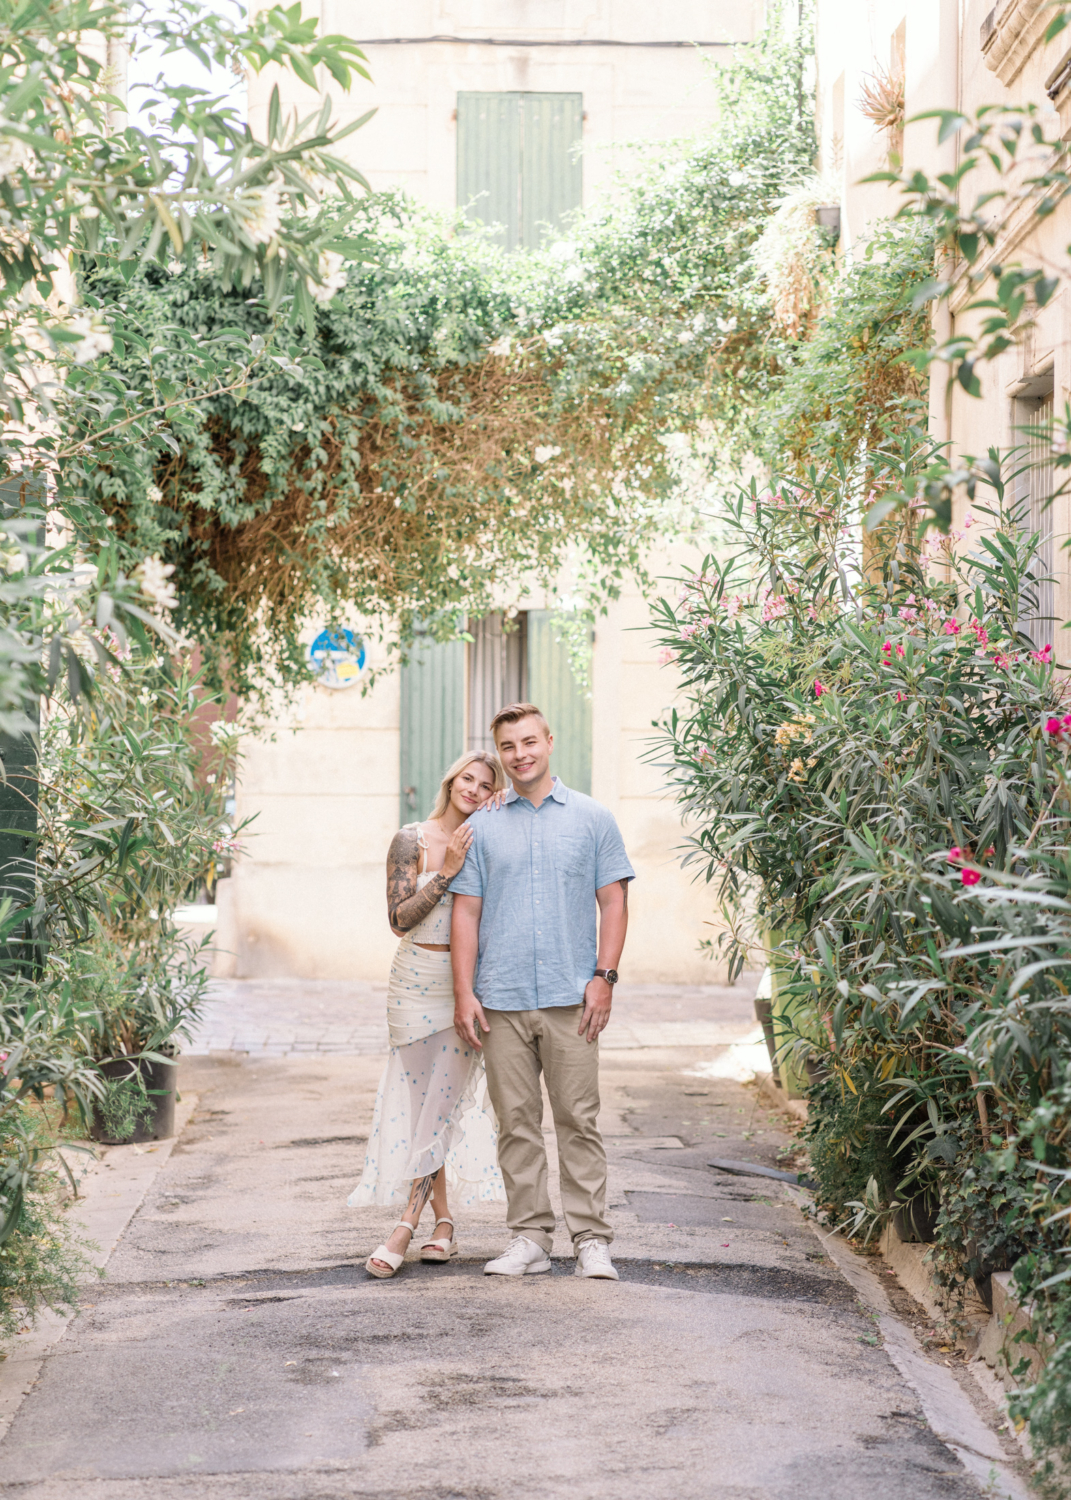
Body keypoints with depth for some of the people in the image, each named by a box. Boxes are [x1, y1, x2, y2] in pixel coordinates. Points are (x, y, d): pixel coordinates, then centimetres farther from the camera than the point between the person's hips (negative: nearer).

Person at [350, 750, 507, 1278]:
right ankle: (443, 1222, 14)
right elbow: (399, 917, -9)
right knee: (423, 1102, 3)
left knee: (443, 1101, -6)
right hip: (416, 980, 0)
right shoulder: (411, 840, -2)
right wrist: (447, 872, -17)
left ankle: (405, 1226, -5)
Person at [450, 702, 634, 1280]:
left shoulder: (592, 819, 6)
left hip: (571, 996, -2)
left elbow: (613, 902, 5)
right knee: (516, 1122, 4)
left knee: (578, 1119, -2)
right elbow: (466, 911, 8)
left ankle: (590, 1238, 3)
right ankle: (530, 1237, 12)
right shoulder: (482, 828, 10)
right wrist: (464, 993, 0)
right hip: (501, 1000, 2)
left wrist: (604, 977, -5)